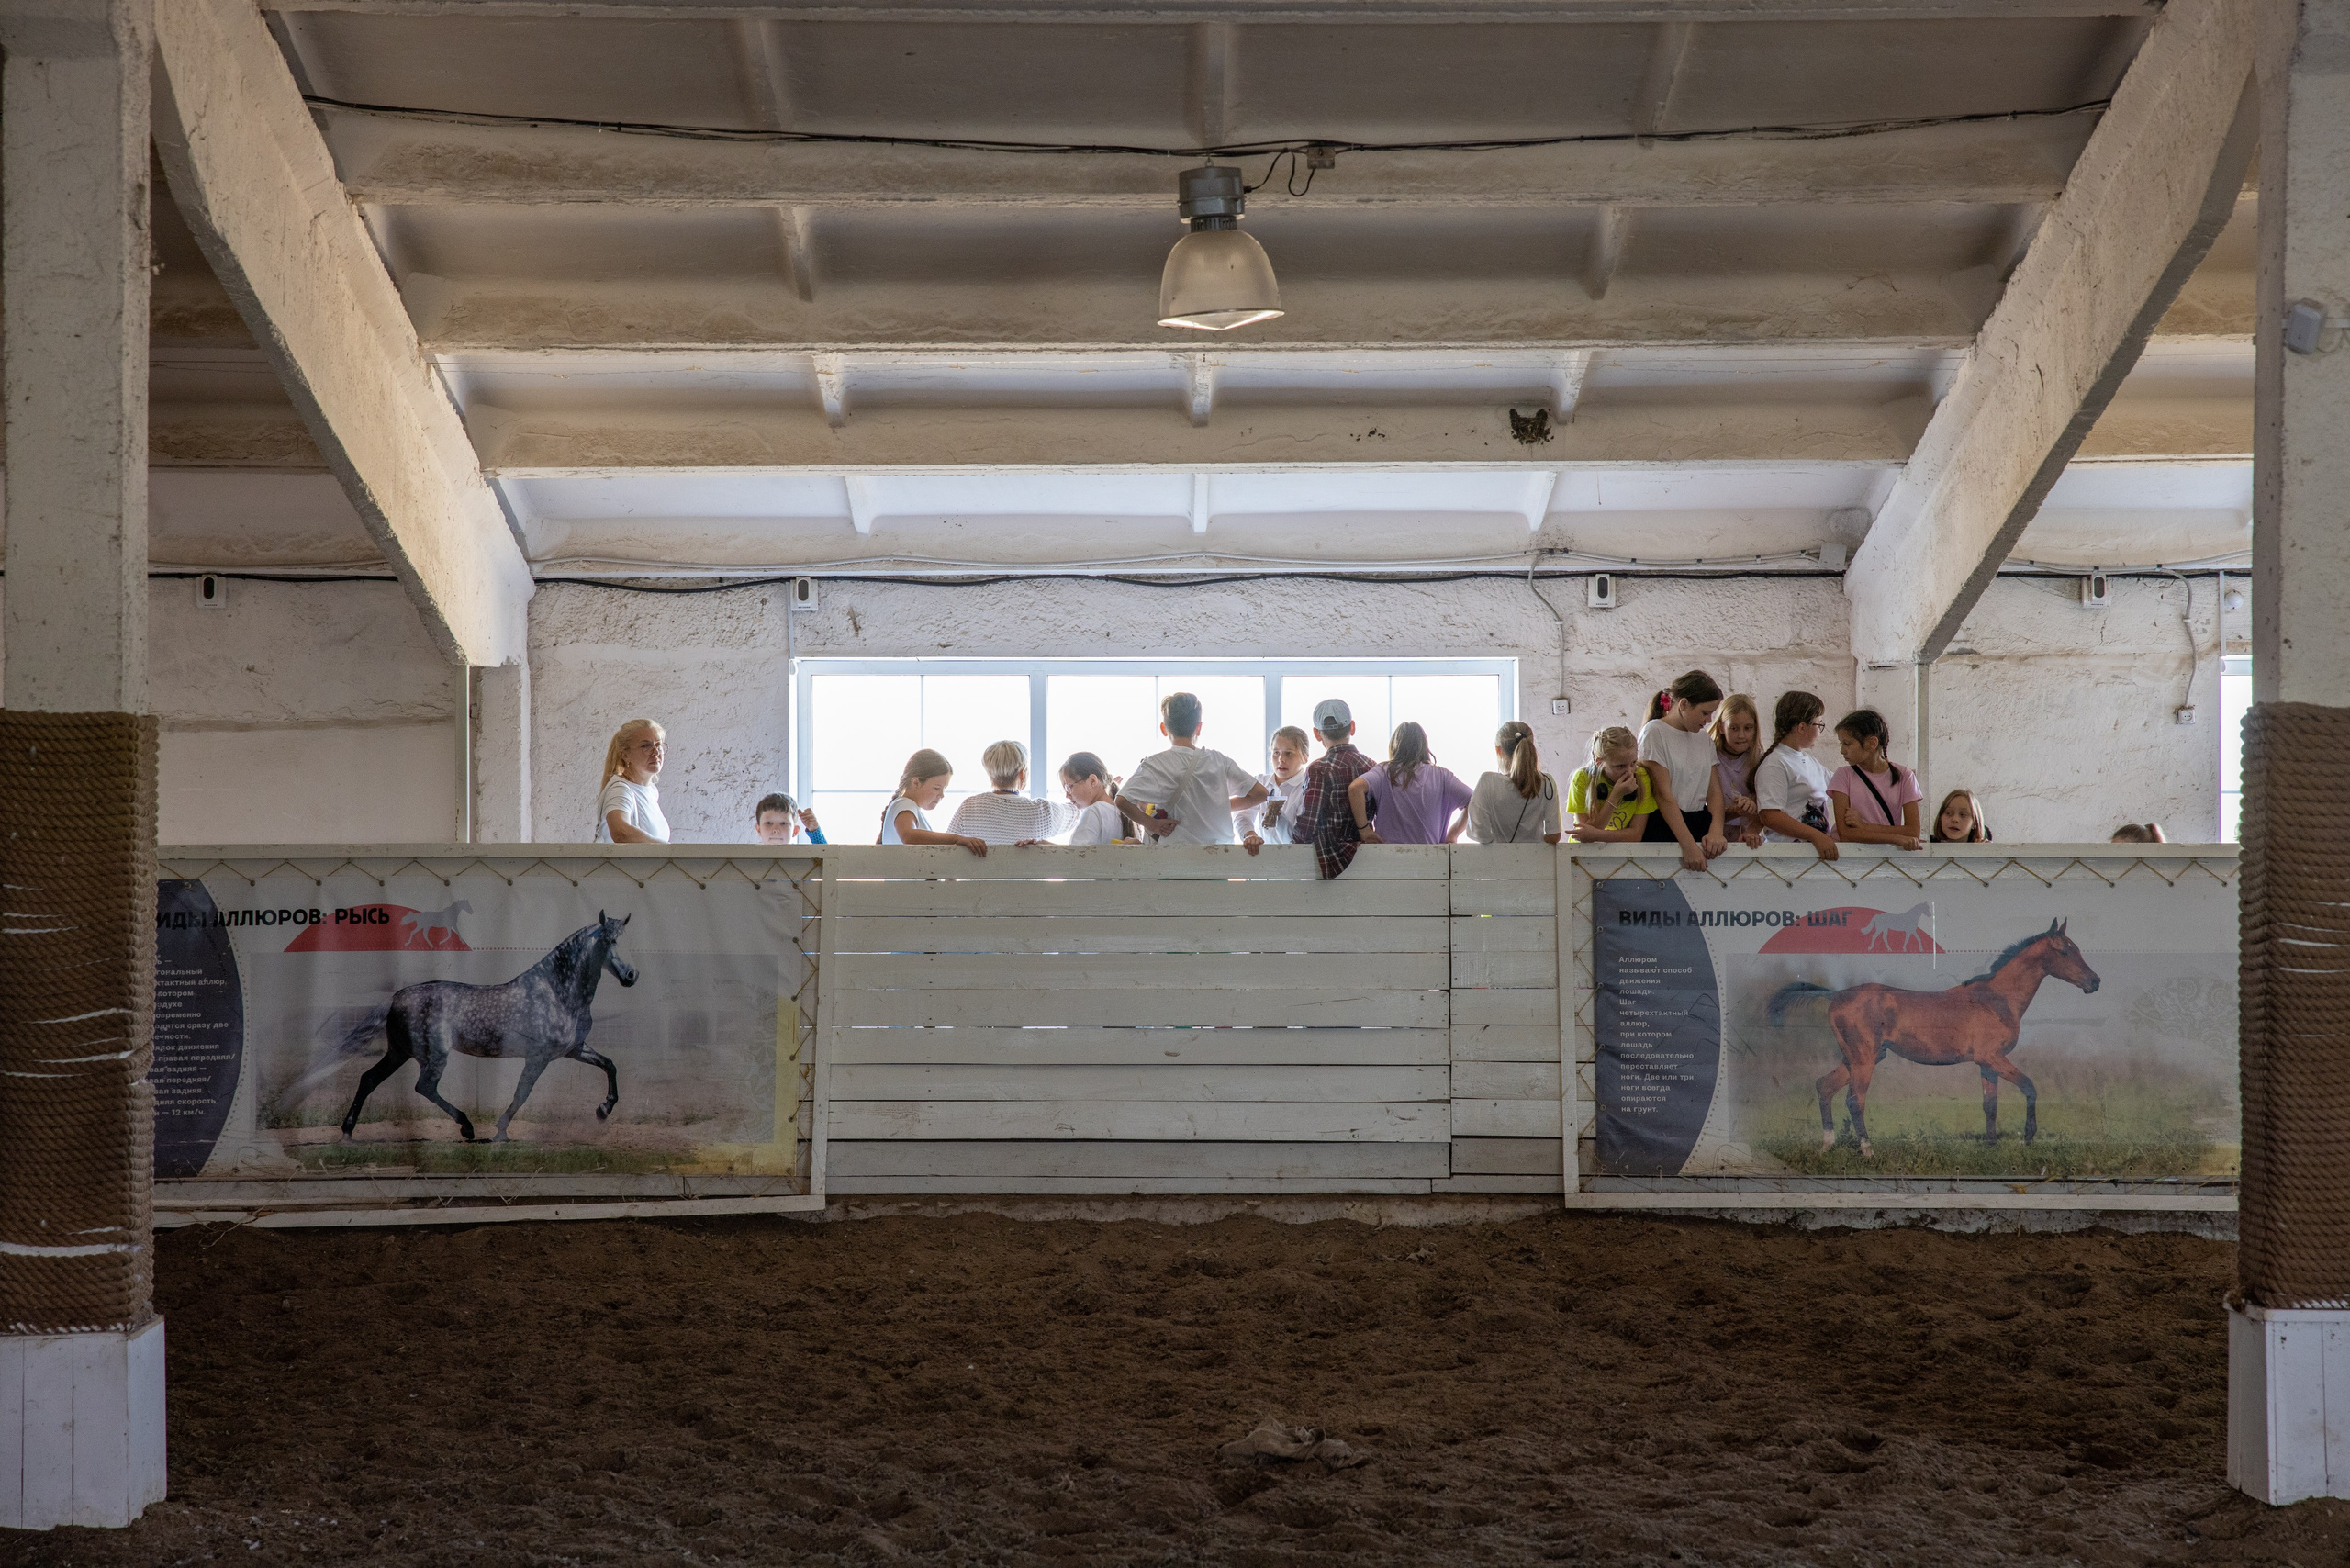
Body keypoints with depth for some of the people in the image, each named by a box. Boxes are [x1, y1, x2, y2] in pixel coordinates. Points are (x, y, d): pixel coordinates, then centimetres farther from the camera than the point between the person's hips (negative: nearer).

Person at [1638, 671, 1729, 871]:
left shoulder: (1704, 738, 15)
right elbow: (1664, 794, -12)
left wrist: (1716, 831, -13)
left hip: (1700, 825, 5)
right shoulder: (1655, 732, -5)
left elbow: (1714, 789, 8)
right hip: (1664, 828, -5)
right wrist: (1689, 845, -19)